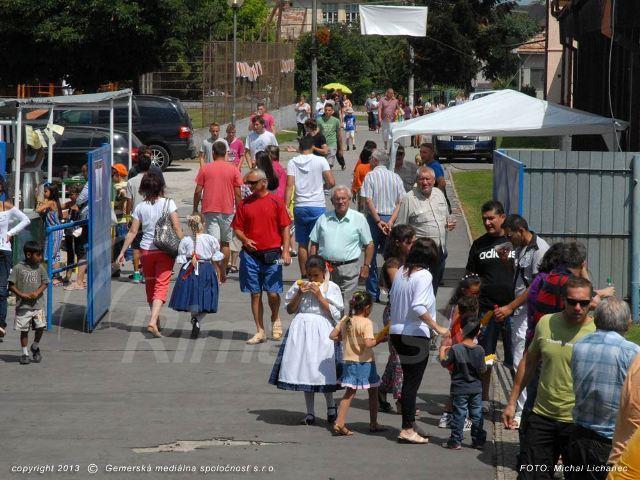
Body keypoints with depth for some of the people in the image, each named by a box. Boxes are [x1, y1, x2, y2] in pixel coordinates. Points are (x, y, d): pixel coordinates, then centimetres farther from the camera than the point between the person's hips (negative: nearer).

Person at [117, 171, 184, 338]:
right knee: (161, 286, -4)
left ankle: (155, 319, 30)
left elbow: (132, 232, 0)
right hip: (165, 250, -2)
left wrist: (123, 251, 6)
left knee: (150, 285, 18)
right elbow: (177, 228, -10)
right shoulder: (168, 203, -5)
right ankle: (153, 321, -21)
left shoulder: (140, 207, 1)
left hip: (146, 251, 3)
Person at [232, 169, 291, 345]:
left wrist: (286, 251, -6)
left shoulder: (276, 202, 0)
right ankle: (260, 331, 12)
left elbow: (285, 227, 2)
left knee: (273, 293, -3)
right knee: (255, 294, 5)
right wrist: (245, 240, -11)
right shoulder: (244, 204, 6)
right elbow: (237, 228, 10)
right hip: (251, 254, 2)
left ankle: (275, 319, 27)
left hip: (271, 255, -2)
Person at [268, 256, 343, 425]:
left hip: (321, 331, -3)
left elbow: (334, 313, -8)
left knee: (322, 370, -4)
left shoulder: (331, 287, -2)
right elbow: (290, 309, 6)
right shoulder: (299, 285, 6)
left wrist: (319, 295, -13)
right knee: (305, 371, 6)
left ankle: (331, 407, 18)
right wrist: (299, 294, -7)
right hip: (301, 328, 3)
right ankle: (310, 412, 14)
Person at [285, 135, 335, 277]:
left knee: (302, 244, 9)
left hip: (300, 207, 2)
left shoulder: (292, 162, 1)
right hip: (318, 206, -2)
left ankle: (304, 275, 12)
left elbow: (290, 185, -7)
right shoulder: (320, 161, -4)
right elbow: (331, 182, -8)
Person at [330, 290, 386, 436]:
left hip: (349, 362, 5)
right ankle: (373, 424, 21)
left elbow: (332, 336, 5)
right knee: (373, 392, 13)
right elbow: (368, 343, -27)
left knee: (350, 393, 9)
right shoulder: (366, 322, -17)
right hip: (364, 362, -5)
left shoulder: (345, 320, 2)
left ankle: (339, 423, -1)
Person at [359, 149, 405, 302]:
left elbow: (368, 200, -13)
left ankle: (373, 293, 8)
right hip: (391, 219, 3)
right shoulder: (396, 177, 7)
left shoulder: (370, 176, -5)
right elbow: (400, 202, 0)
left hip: (374, 218, -3)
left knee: (371, 255, 6)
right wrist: (391, 221, -6)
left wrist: (378, 221, -13)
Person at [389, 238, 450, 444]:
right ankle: (407, 429, -2)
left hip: (397, 332, 8)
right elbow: (418, 307, -25)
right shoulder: (424, 276, -16)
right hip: (415, 335, -8)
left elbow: (392, 296, 15)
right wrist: (438, 328, -20)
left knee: (409, 378, 19)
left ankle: (409, 416, 27)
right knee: (412, 381, -3)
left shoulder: (401, 271, 6)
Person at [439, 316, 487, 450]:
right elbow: (482, 370, -7)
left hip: (460, 389, -2)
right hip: (476, 388, 2)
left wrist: (442, 351, 11)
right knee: (477, 415, 11)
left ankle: (455, 441, 6)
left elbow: (445, 363, -4)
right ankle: (478, 440, 17)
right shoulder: (479, 350, -9)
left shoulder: (455, 349, -14)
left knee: (459, 415, 4)